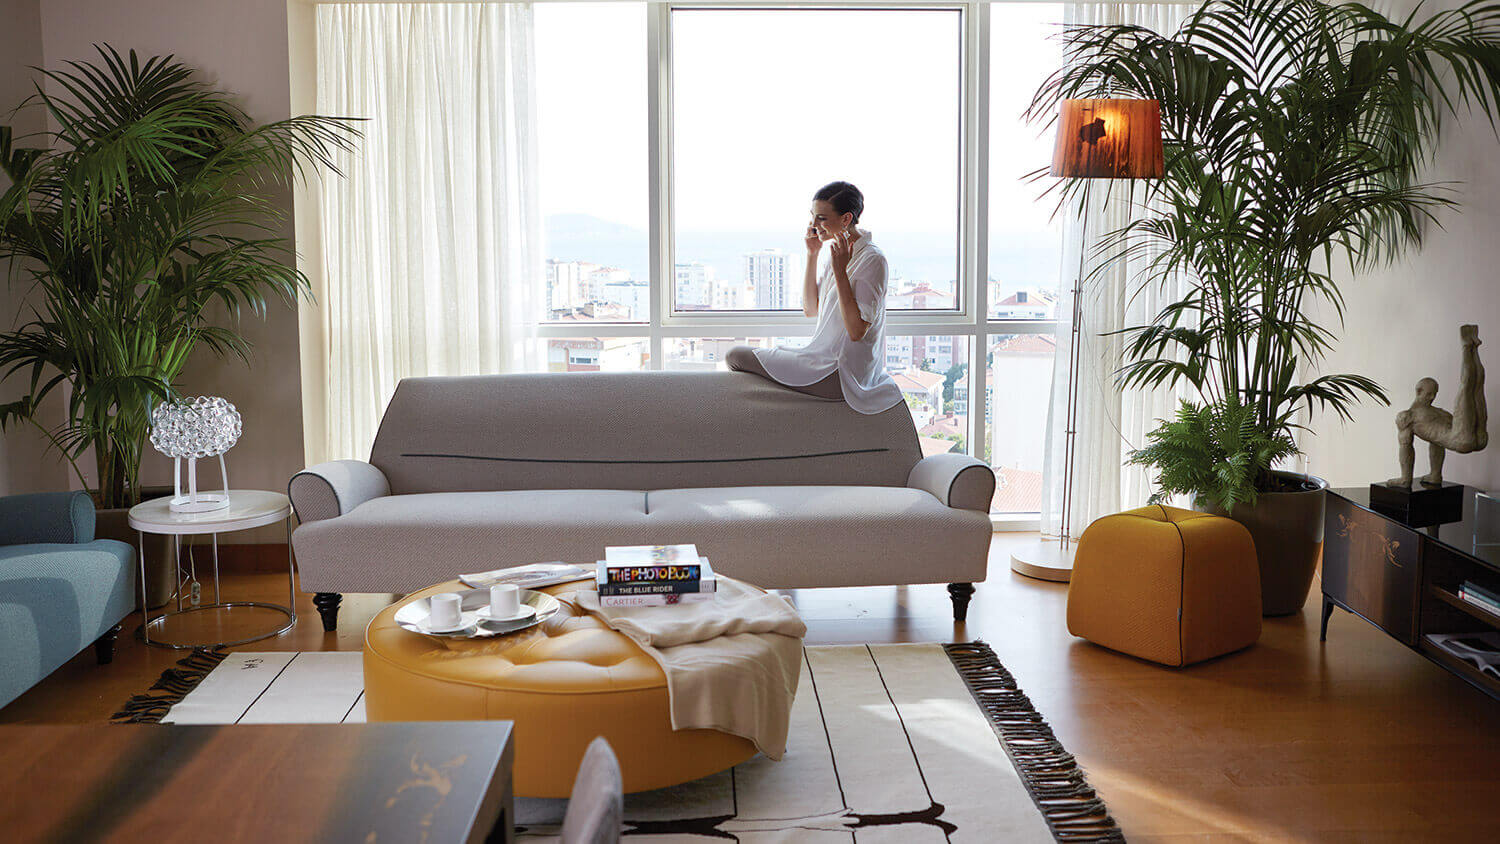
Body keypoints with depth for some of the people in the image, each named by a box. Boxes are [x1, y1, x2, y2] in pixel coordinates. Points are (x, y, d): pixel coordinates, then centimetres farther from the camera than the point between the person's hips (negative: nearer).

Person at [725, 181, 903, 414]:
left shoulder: (872, 260, -19)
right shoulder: (836, 251, 7)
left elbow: (857, 330, -25)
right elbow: (810, 309, 8)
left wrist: (840, 271, -26)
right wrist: (812, 254, 0)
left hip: (844, 375, -9)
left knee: (736, 356, -5)